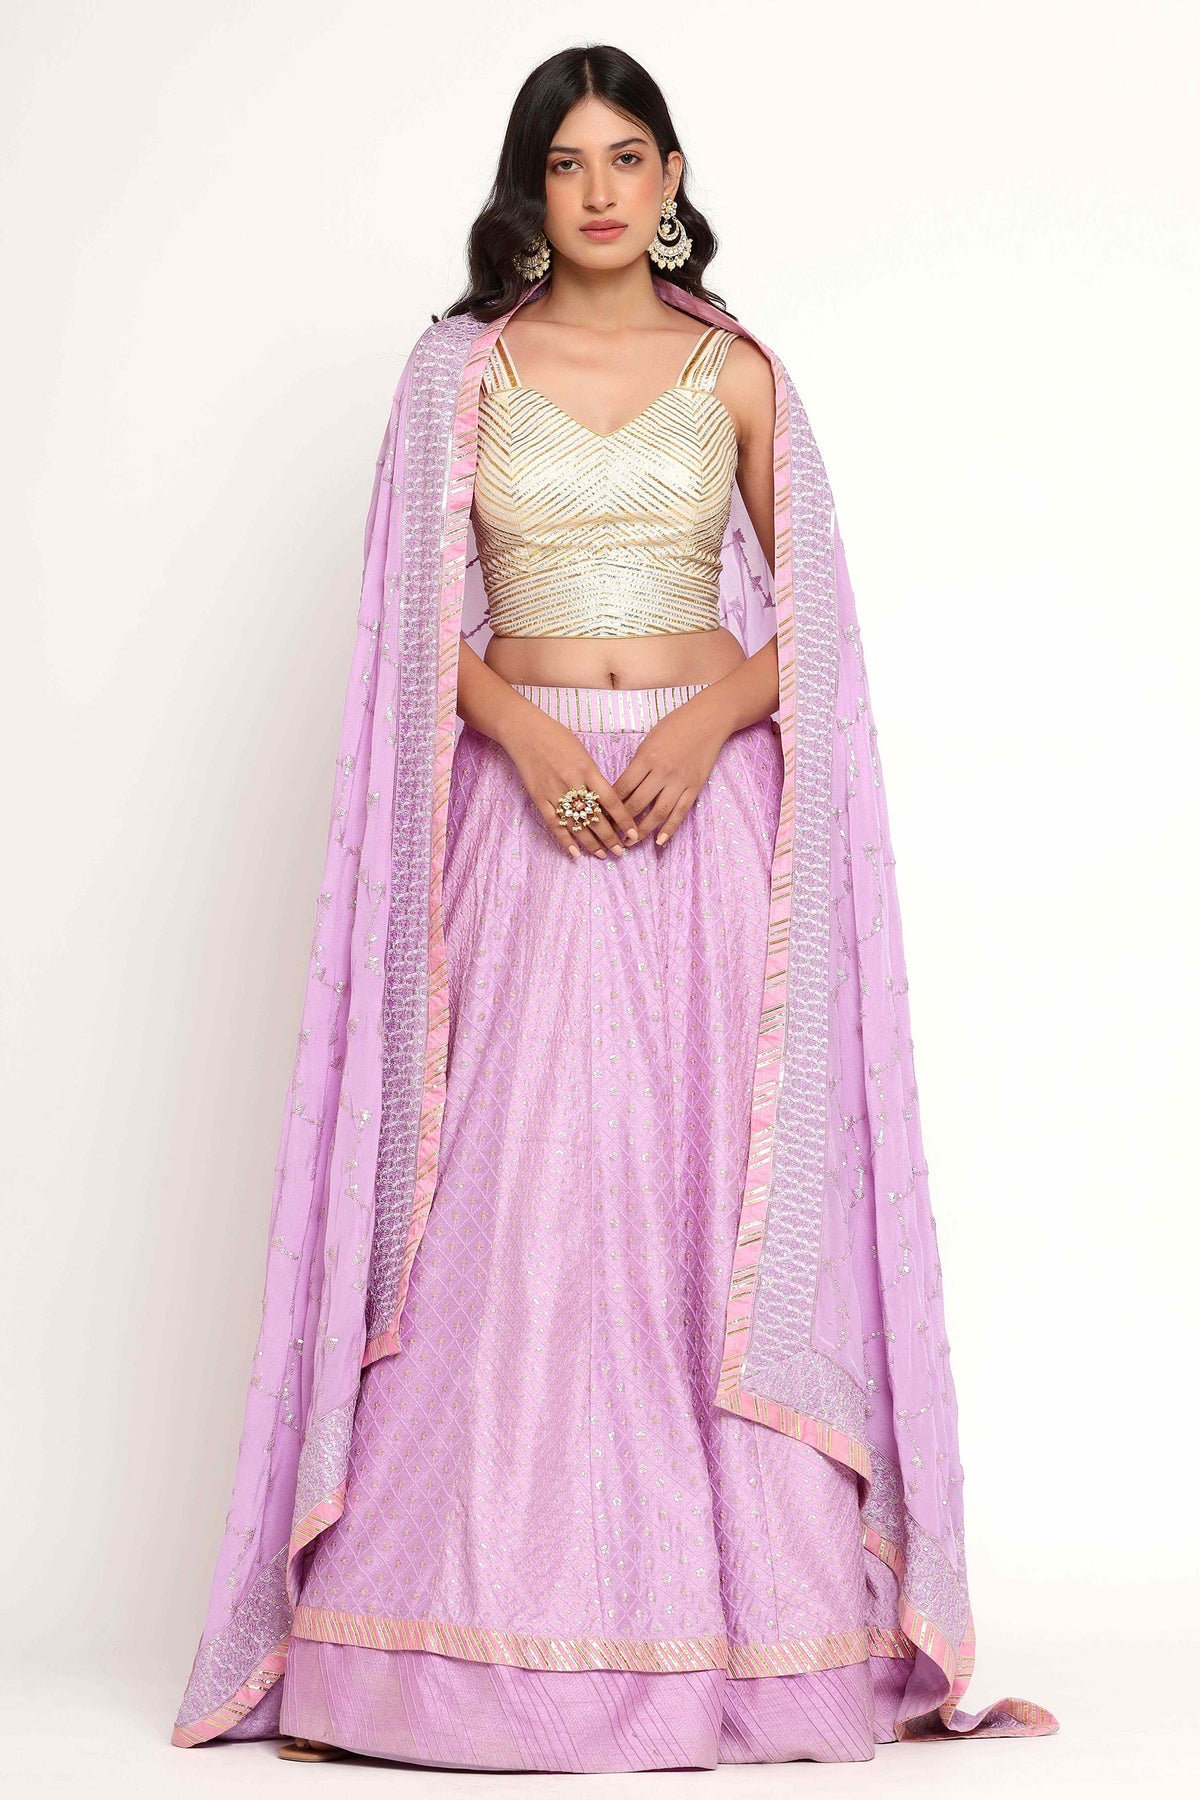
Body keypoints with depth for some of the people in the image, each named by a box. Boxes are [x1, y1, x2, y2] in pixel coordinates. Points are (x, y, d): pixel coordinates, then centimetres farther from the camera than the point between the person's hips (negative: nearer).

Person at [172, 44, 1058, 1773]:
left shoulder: (738, 374, 9)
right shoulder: (461, 367, 9)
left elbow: (814, 612, 8)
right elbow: (422, 618, 5)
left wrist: (712, 713, -11)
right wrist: (526, 726, -13)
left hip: (708, 802, 0)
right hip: (523, 803, 0)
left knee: (715, 1178, -3)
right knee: (504, 1188, -5)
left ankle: (736, 1611, 6)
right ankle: (480, 1623, 3)